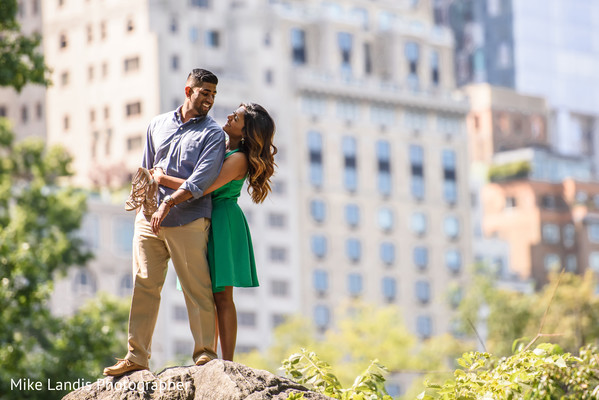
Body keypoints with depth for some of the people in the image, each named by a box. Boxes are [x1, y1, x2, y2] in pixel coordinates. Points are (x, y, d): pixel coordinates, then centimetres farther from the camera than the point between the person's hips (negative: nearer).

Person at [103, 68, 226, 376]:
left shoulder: (213, 133, 3)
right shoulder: (157, 125, 18)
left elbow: (202, 180, -9)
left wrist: (169, 202, -17)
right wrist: (142, 206, 16)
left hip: (188, 221, -4)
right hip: (149, 218, 4)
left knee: (197, 288, -6)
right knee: (144, 285, 2)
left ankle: (205, 352, -1)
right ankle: (136, 356, 5)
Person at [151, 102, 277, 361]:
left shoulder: (239, 159, -15)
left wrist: (163, 179, -16)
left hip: (222, 223, -9)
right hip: (203, 222, 9)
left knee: (222, 295, -10)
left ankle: (227, 362, -10)